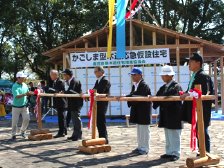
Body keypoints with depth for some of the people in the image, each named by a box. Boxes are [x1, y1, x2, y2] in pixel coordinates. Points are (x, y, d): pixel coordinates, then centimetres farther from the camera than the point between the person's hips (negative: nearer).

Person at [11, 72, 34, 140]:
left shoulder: (25, 85, 6)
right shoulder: (15, 86, -13)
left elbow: (28, 93, 13)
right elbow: (17, 96, -24)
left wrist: (31, 93, -8)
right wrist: (25, 94, -35)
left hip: (24, 106, 5)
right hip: (16, 107, -5)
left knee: (27, 119, 0)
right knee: (14, 121, 0)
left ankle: (23, 131, 21)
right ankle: (13, 134, 18)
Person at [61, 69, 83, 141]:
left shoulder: (74, 81, -17)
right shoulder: (71, 81, 16)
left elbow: (70, 91, -26)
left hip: (76, 104, -11)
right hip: (73, 104, 11)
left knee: (77, 119, -4)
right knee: (74, 119, 14)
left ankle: (78, 135, 3)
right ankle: (75, 135, 21)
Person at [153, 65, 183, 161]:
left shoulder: (176, 86, -9)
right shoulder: (163, 87, 15)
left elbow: (170, 98, -22)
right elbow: (158, 97, 7)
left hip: (174, 115, -8)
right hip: (165, 115, 8)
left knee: (174, 135, -2)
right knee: (167, 135, 13)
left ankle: (175, 153, 6)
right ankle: (169, 152, 20)